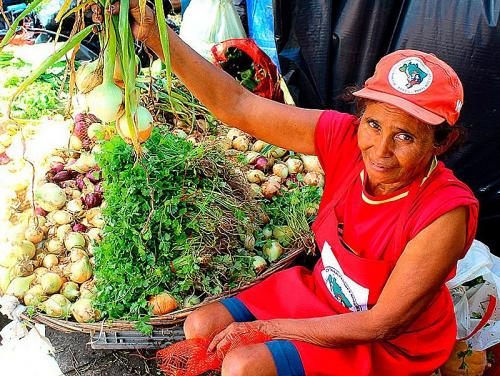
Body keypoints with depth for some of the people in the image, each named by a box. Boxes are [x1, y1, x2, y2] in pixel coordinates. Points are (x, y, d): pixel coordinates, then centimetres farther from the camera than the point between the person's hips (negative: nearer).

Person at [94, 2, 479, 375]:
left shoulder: (445, 213, -31)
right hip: (321, 292, 5)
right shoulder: (343, 137, -19)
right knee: (202, 326, 0)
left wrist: (267, 327, -20)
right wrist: (155, 33, -27)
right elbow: (236, 105, -19)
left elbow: (382, 324, -24)